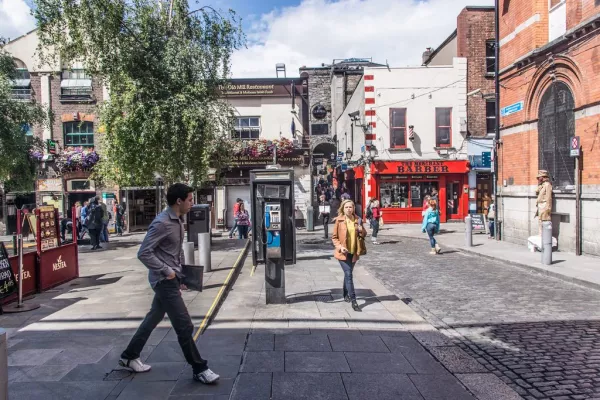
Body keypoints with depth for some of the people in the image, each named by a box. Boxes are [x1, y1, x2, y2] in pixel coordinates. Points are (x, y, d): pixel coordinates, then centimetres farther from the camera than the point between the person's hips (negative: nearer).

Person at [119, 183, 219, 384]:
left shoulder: (178, 221, 8)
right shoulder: (162, 223, -21)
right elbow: (144, 253, -23)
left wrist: (179, 273, 13)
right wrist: (166, 271, -19)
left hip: (171, 279, 10)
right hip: (164, 280, -10)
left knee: (153, 318, 21)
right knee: (185, 326, -3)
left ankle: (129, 356, 38)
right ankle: (199, 369, 9)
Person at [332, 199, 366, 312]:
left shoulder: (357, 220, 2)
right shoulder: (339, 220, -8)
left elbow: (364, 235, 12)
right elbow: (334, 237, -3)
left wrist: (361, 230, -11)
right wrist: (340, 247, -17)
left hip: (354, 252, 4)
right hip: (343, 253, -4)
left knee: (348, 274, 18)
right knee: (349, 275, -10)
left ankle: (346, 295, 37)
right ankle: (353, 301, -7)